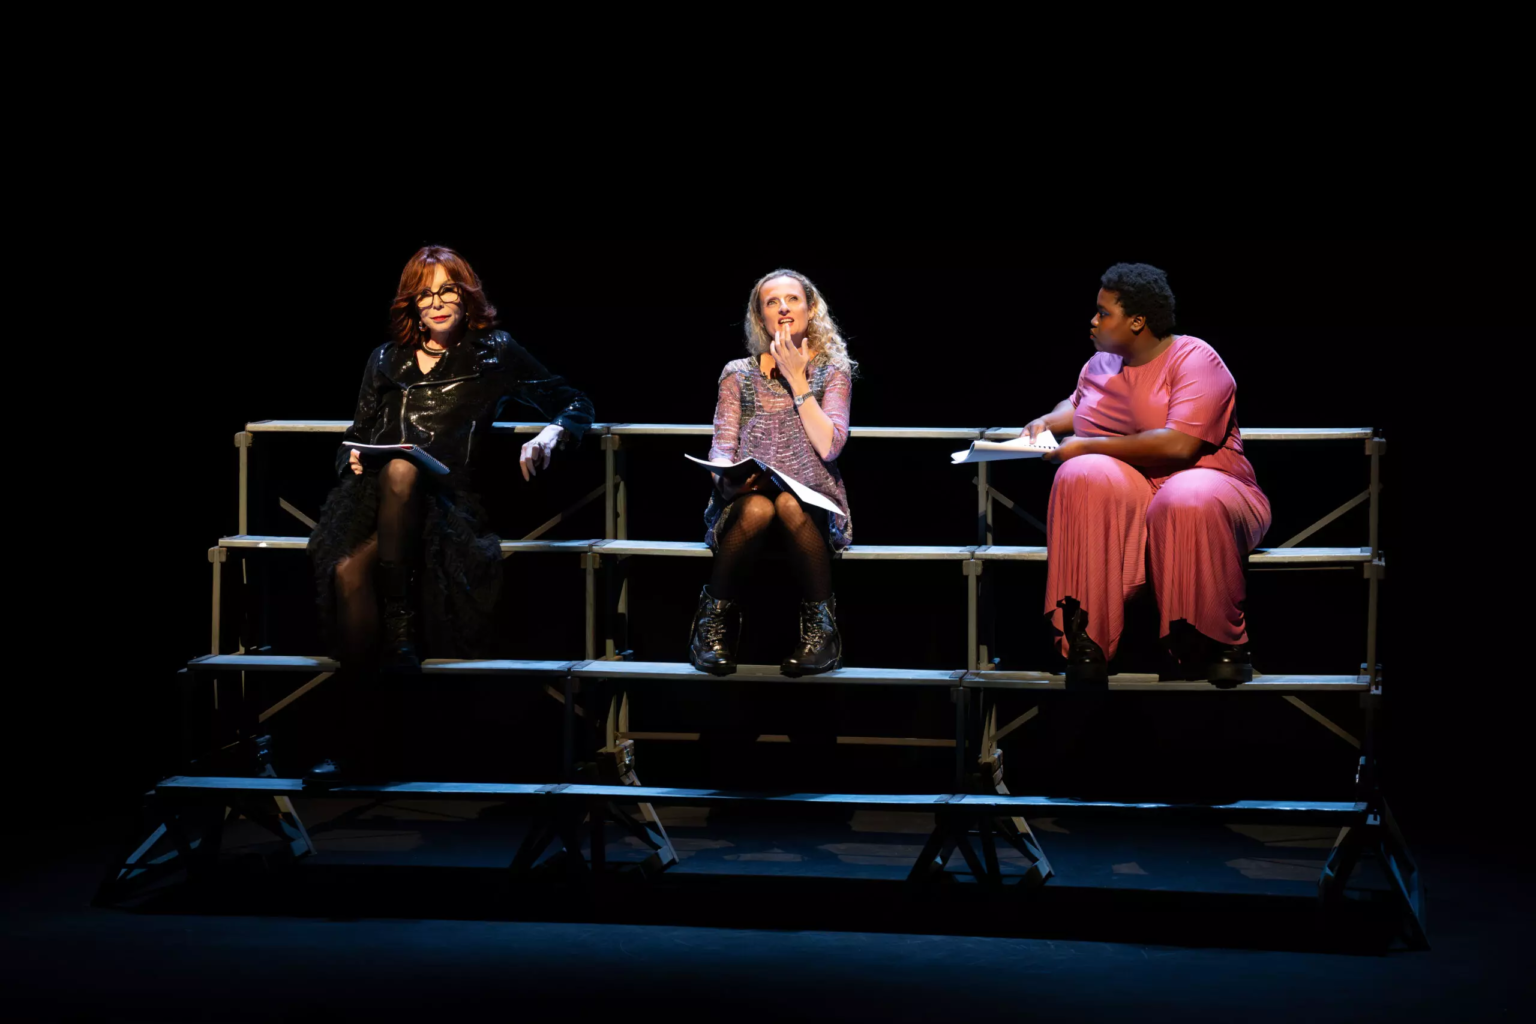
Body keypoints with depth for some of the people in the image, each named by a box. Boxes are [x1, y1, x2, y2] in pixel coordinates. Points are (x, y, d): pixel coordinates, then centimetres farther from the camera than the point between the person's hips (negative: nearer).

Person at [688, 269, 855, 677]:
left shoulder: (833, 371, 7)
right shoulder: (739, 373, 11)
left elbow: (829, 446, -8)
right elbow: (721, 448, 3)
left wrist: (797, 379, -7)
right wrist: (730, 475, -21)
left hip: (813, 508, -1)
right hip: (744, 500, 1)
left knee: (790, 504, -37)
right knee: (757, 508, -36)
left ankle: (821, 627, -25)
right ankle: (715, 621, -18)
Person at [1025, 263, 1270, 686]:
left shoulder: (1193, 359, -9)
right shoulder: (1101, 364, 13)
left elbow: (1179, 445, -23)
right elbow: (1078, 403, 36)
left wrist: (1088, 446, -18)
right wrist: (1050, 421, 11)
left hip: (1203, 486, -5)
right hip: (1126, 497, 5)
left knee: (1189, 501, -42)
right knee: (1083, 476, -30)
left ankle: (1221, 645, -20)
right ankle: (1083, 636, -33)